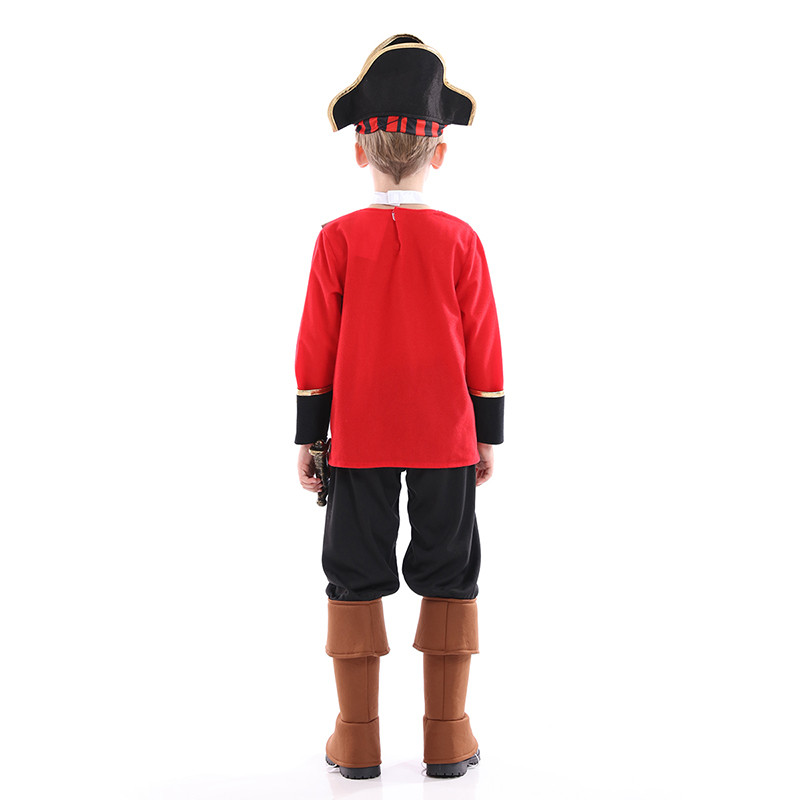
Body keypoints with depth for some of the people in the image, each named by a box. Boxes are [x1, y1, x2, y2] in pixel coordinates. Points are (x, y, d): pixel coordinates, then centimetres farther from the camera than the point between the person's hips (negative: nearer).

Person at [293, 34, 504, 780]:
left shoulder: (339, 238, -5)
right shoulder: (461, 239, -4)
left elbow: (315, 347, -3)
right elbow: (483, 350, -1)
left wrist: (308, 436, 5)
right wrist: (488, 435, 8)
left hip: (358, 439, 0)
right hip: (447, 439, 1)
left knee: (357, 578, 8)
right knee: (448, 576, 9)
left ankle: (357, 738, 14)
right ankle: (448, 736, 16)